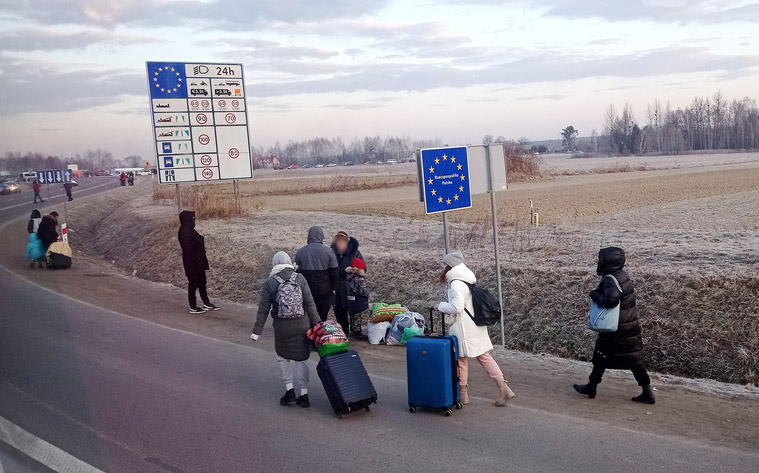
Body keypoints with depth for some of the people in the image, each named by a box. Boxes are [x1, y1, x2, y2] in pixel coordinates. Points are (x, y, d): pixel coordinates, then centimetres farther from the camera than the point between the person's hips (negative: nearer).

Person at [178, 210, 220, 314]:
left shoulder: (189, 230, 11)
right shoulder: (184, 232, -18)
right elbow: (187, 248, -25)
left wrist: (200, 240, -2)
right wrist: (199, 240, -18)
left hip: (198, 261, 10)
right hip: (191, 262, -10)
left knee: (202, 282, 16)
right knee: (193, 284, 0)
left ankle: (206, 303, 26)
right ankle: (193, 307, 10)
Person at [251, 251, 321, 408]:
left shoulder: (269, 283, -5)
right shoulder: (300, 279, -3)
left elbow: (263, 310, -4)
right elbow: (310, 304, -4)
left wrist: (257, 331, 2)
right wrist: (316, 323, 3)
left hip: (282, 327, -1)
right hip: (302, 325, 1)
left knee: (283, 357, 19)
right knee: (301, 358, 12)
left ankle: (289, 391, 11)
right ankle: (304, 395, 13)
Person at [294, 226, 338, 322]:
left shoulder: (300, 252, -1)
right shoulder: (328, 251, -7)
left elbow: (297, 272, 4)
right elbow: (334, 273, -6)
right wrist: (334, 289, 3)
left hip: (306, 291, 1)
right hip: (325, 291, -1)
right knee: (322, 318, 7)